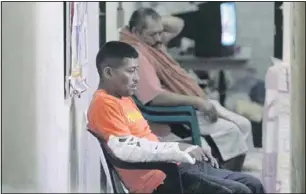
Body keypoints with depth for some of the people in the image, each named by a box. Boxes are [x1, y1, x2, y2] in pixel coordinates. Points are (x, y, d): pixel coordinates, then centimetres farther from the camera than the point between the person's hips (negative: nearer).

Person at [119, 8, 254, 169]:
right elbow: (156, 97, -32)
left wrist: (159, 22, 2)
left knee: (243, 125, 4)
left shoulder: (153, 41, 7)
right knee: (229, 130, -20)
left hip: (192, 103, 11)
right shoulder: (136, 55, -22)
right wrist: (196, 101, -27)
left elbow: (178, 24, 23)